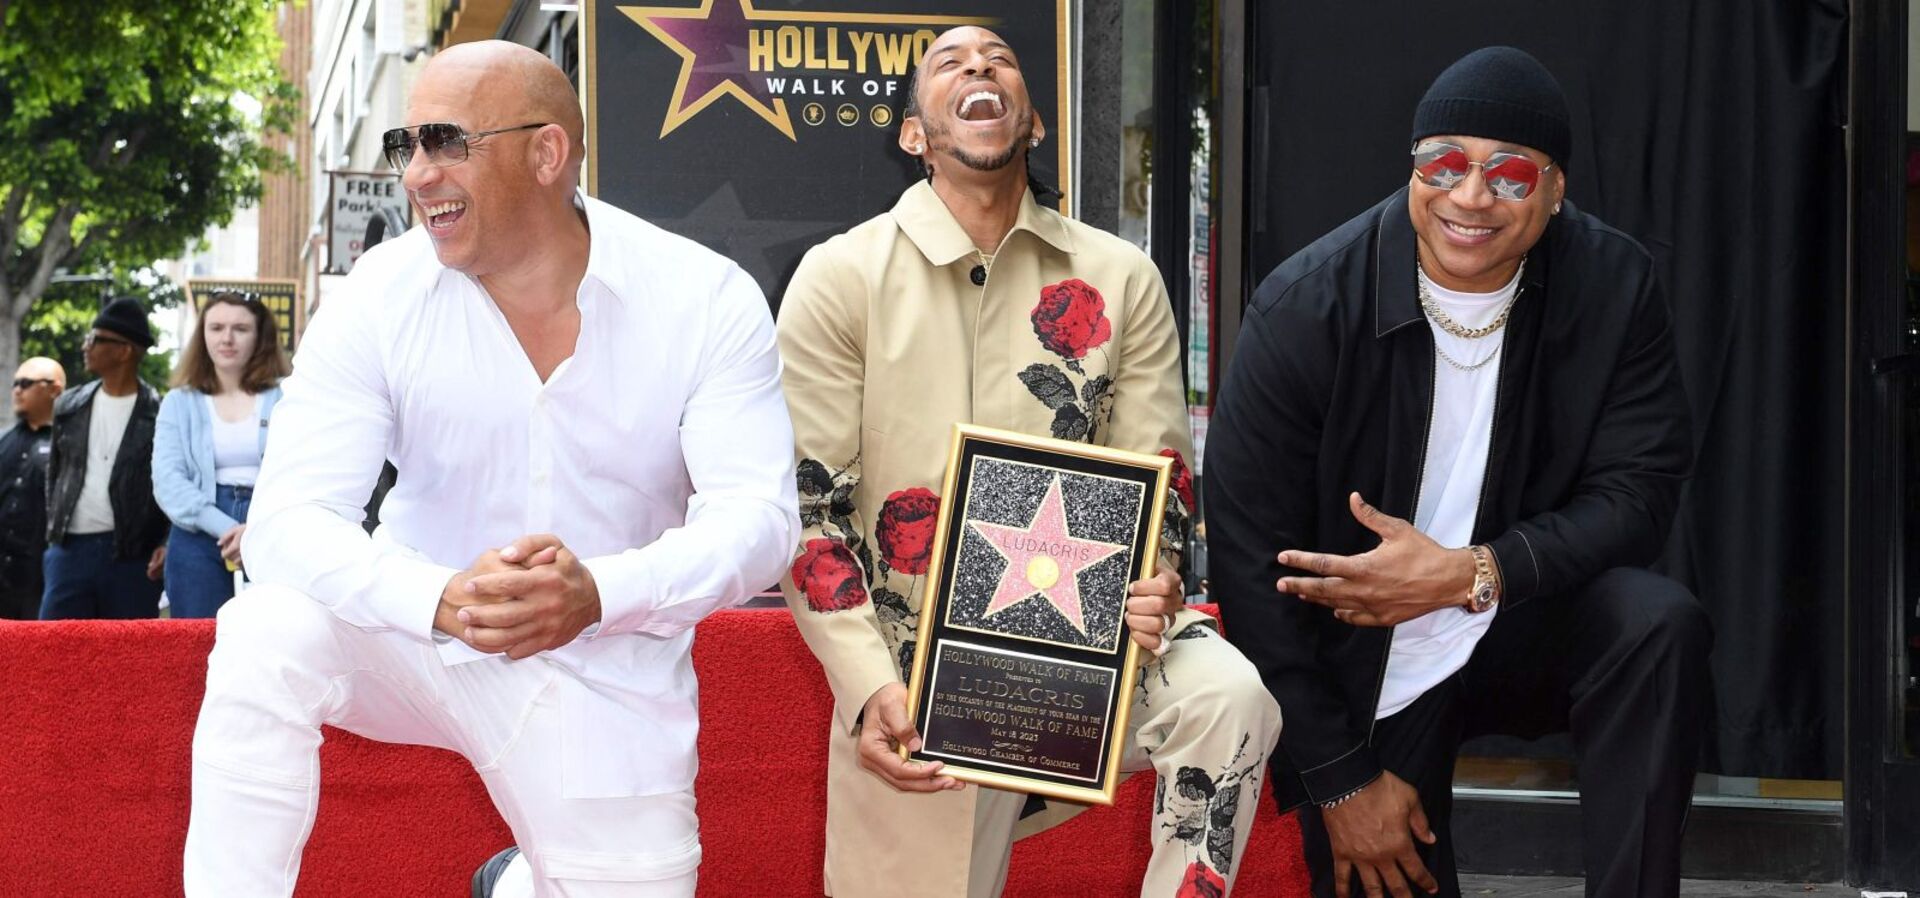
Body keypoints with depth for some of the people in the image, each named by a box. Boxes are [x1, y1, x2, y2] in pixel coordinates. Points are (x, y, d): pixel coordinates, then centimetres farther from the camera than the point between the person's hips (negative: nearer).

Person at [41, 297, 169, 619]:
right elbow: (54, 473, 19)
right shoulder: (68, 406, 12)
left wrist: (167, 544, -13)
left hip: (133, 555, -4)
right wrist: (54, 529, 11)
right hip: (70, 549, 4)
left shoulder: (160, 413, -4)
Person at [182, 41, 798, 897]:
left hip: (608, 684, 1)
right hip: (425, 635, -1)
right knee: (268, 631, -29)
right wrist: (443, 600, -40)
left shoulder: (708, 302, -13)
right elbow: (287, 519, -20)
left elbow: (758, 515, -20)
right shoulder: (381, 298, -13)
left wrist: (599, 593, -40)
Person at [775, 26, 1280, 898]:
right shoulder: (838, 278, 0)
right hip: (913, 682, -1)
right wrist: (869, 690, -16)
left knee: (1225, 697, -27)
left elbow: (1160, 483, 7)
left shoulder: (1120, 280, 5)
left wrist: (1153, 589, -17)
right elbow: (805, 506, -4)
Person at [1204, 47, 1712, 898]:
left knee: (1660, 622, -26)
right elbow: (1250, 556, -15)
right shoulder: (1305, 307, -17)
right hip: (1363, 668, -1)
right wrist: (1340, 781, -15)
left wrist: (1470, 574, -28)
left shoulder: (1614, 285, -12)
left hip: (1526, 626, 1)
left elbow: (1637, 491, -11)